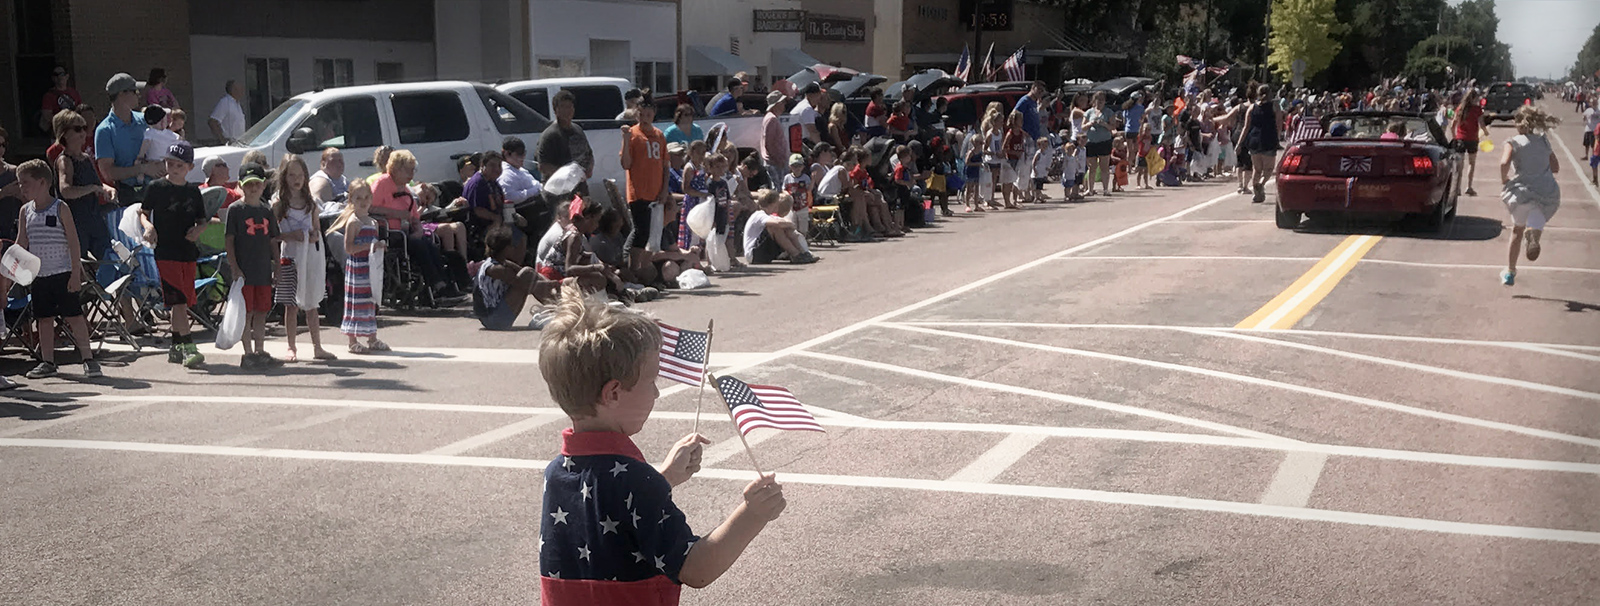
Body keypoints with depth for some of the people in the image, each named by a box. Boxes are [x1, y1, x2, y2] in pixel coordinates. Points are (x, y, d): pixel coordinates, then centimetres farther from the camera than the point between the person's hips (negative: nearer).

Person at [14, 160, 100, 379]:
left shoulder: (60, 208, -6)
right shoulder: (26, 211, 8)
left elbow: (73, 242, -8)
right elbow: (21, 244, 9)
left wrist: (75, 274, -12)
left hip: (63, 273, -5)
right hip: (39, 276, 5)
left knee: (74, 316, -5)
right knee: (44, 319, 9)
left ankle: (88, 359, -1)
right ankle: (47, 362, 17)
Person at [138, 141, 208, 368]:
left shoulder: (193, 192, 10)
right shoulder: (157, 188, 0)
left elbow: (202, 221, 16)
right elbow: (143, 212, 9)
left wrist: (198, 230, -5)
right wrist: (148, 226, -11)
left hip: (188, 252, 4)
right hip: (165, 252, -4)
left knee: (182, 302, 9)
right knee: (178, 302, -13)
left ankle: (176, 348, 20)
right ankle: (188, 348, -17)